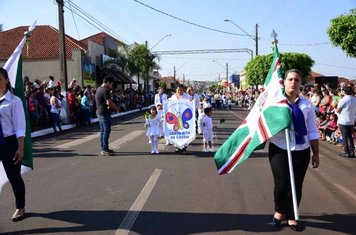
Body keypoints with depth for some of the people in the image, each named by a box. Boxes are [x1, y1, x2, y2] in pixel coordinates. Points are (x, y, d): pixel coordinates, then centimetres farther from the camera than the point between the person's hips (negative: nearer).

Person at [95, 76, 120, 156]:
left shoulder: (98, 89, 12)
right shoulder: (105, 91, -19)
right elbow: (110, 103, -23)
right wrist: (117, 108, -6)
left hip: (99, 112, 10)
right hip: (105, 113, -10)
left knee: (103, 131, 14)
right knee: (106, 131, -5)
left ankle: (103, 148, 21)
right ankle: (104, 150, -2)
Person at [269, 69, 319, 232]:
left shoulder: (306, 105, 4)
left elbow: (312, 131, 7)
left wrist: (316, 154, 8)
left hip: (301, 151, 2)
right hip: (279, 149, -2)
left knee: (296, 185, 9)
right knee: (281, 184, -5)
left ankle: (291, 216, 32)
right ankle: (279, 211, 27)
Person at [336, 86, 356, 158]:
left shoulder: (343, 100, -16)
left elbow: (337, 111, -9)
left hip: (343, 121, -6)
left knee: (344, 137, 3)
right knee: (350, 136, 14)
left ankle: (347, 153, 7)